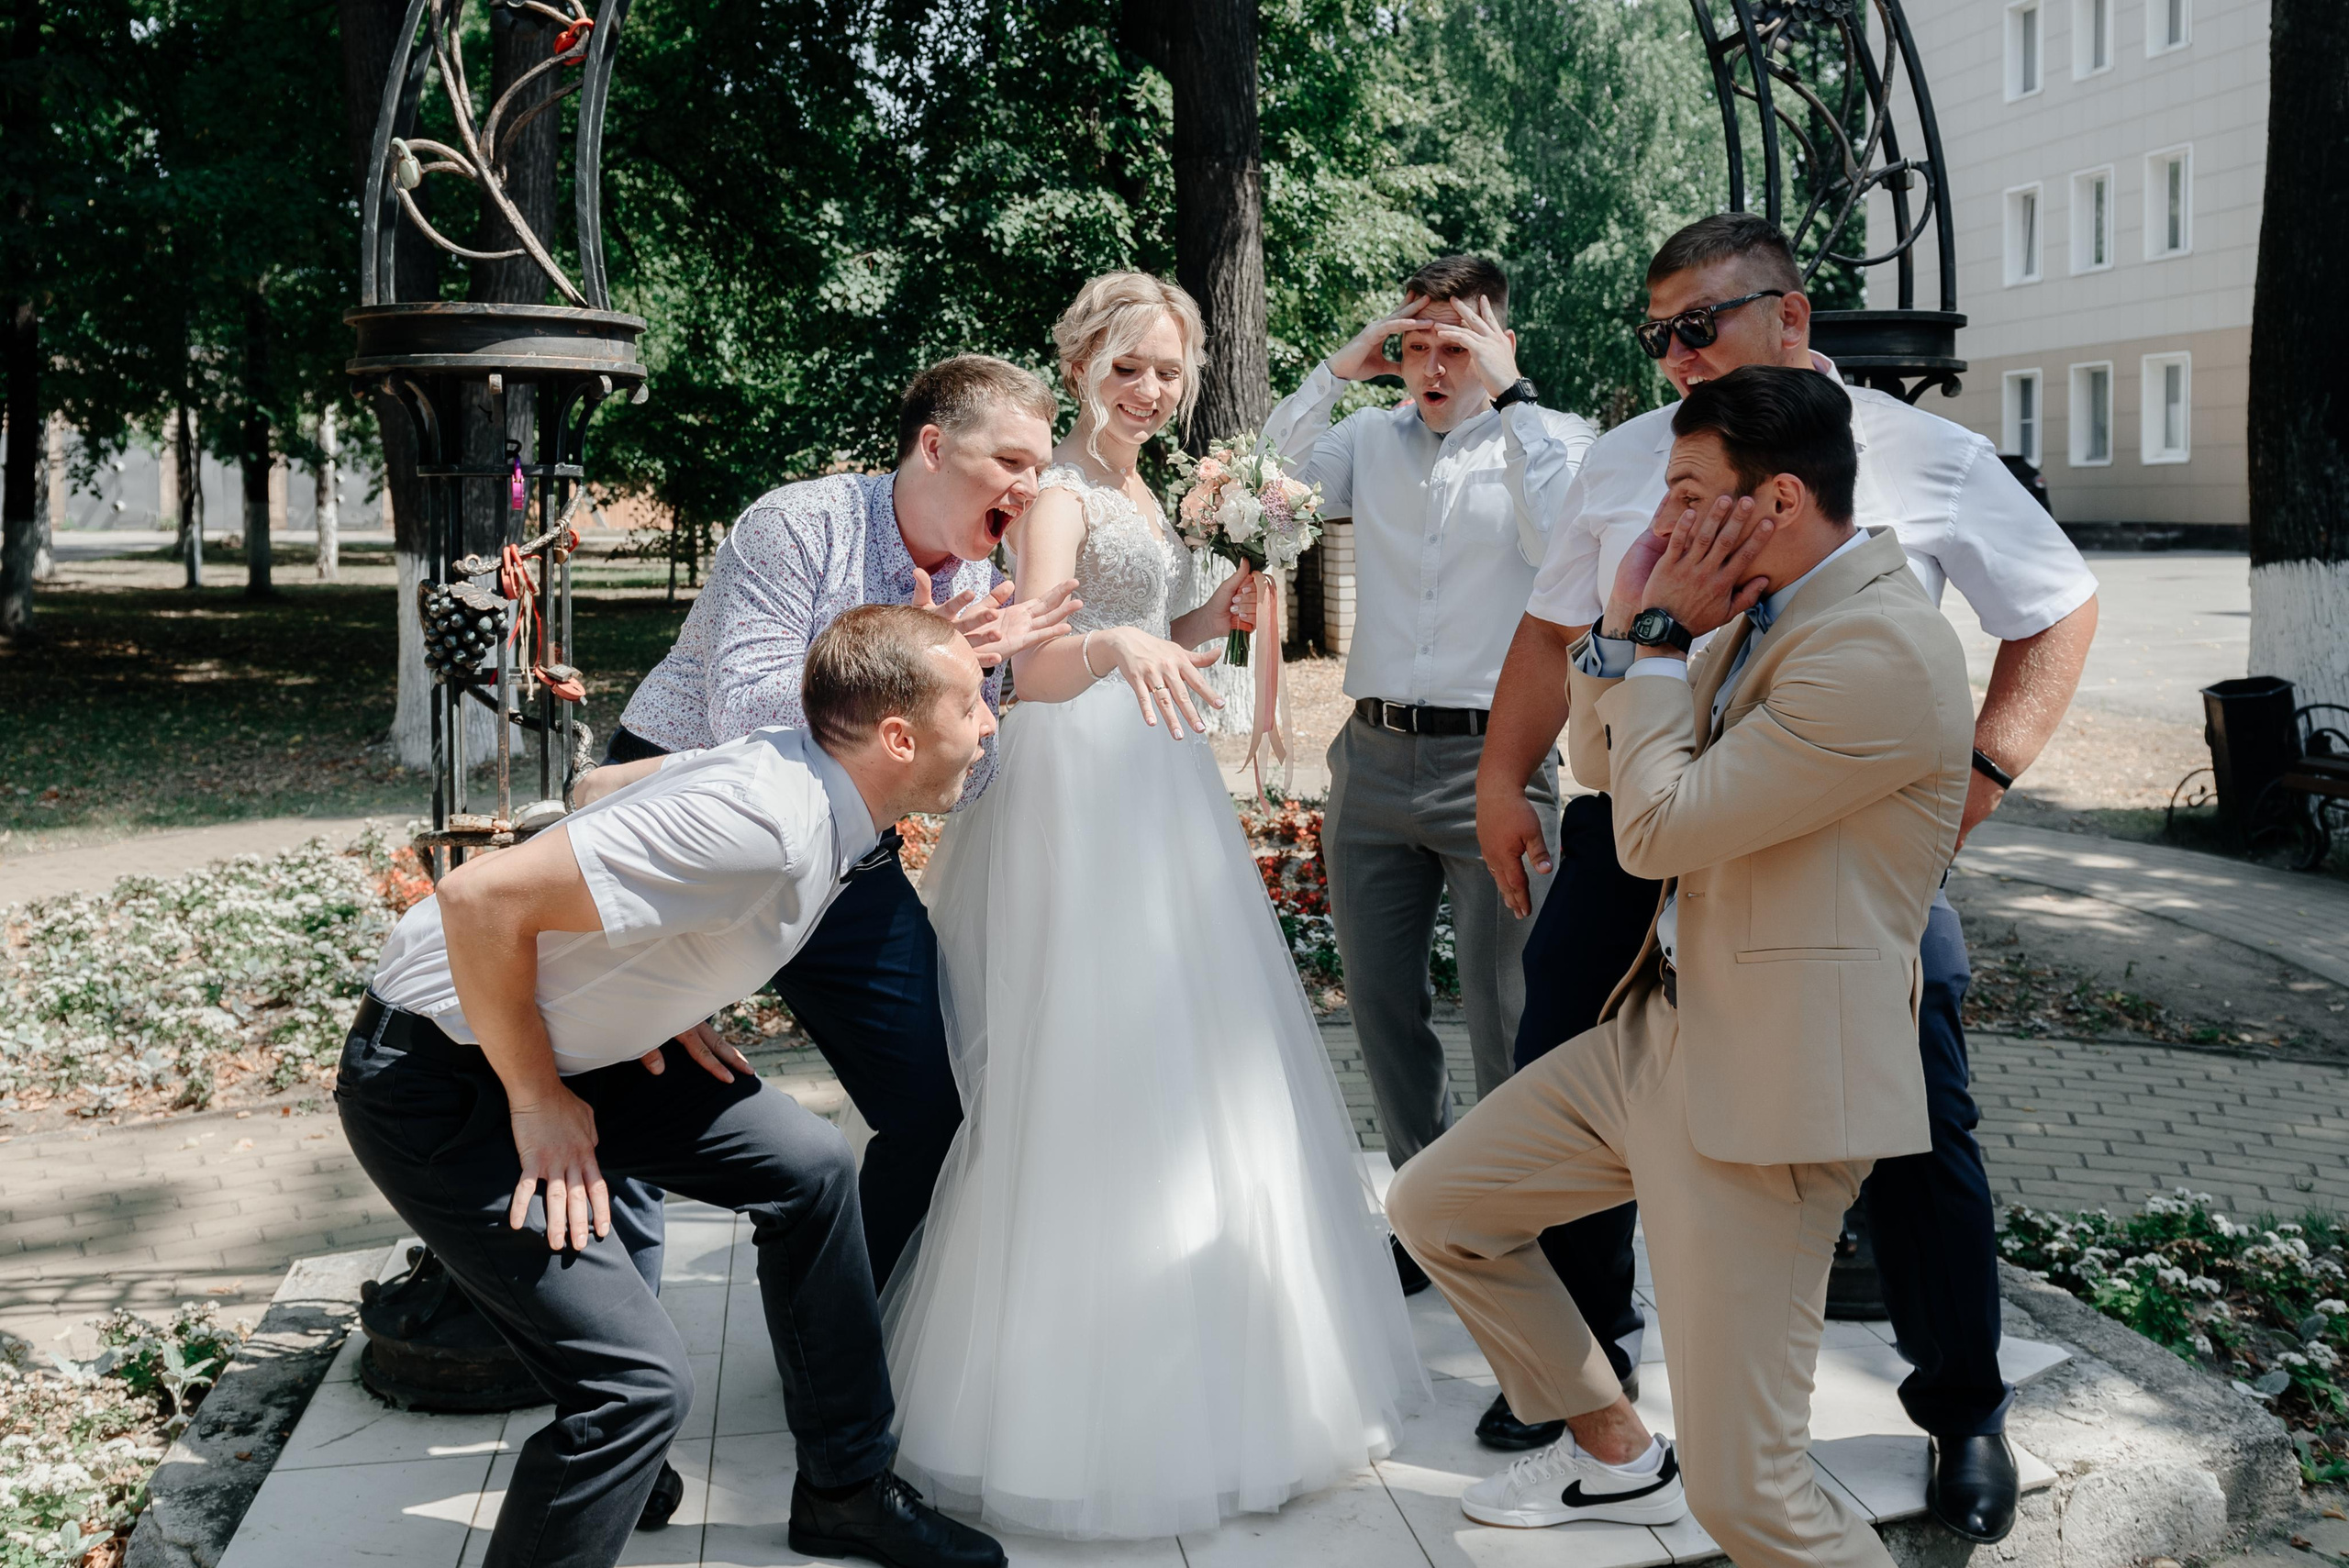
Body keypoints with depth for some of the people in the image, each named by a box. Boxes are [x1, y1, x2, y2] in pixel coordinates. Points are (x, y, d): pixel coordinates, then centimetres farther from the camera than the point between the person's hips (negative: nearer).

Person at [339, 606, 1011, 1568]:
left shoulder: (799, 770, -2)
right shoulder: (763, 827, -31)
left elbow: (616, 789, 16)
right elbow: (480, 897, -33)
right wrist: (537, 1103, -19)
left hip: (556, 1043, 10)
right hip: (434, 1080, -9)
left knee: (809, 1166, 10)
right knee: (638, 1379, -17)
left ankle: (846, 1490, 26)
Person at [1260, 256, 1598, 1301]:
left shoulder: (1550, 438, 2)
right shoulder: (1368, 440, 11)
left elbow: (1565, 541, -18)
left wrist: (1509, 393, -15)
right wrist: (1336, 371, -3)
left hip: (1493, 760, -4)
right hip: (1372, 756, 4)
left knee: (1504, 1017, 0)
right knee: (1383, 1005, 12)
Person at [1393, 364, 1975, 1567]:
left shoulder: (1881, 651, -23)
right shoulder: (1769, 611, 9)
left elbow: (1658, 829, -21)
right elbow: (1602, 768, 15)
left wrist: (1661, 638, -10)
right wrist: (1632, 614, 0)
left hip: (1763, 1090, -10)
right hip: (1657, 1030, 10)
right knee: (1434, 1206, 21)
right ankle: (1613, 1451, 38)